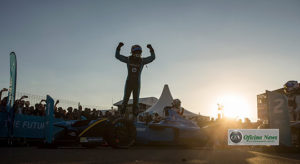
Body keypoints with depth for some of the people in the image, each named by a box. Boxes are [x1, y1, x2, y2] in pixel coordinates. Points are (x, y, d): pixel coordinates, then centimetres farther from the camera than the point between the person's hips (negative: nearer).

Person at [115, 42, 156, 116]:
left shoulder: (142, 60, 0)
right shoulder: (128, 59, 0)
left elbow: (152, 57, -5)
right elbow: (117, 56, 1)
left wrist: (151, 49, -19)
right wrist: (118, 47, -13)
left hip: (137, 83, 1)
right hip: (129, 82, 0)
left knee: (136, 100, 2)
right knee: (126, 98, 1)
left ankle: (135, 114, 8)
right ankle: (122, 114, 10)